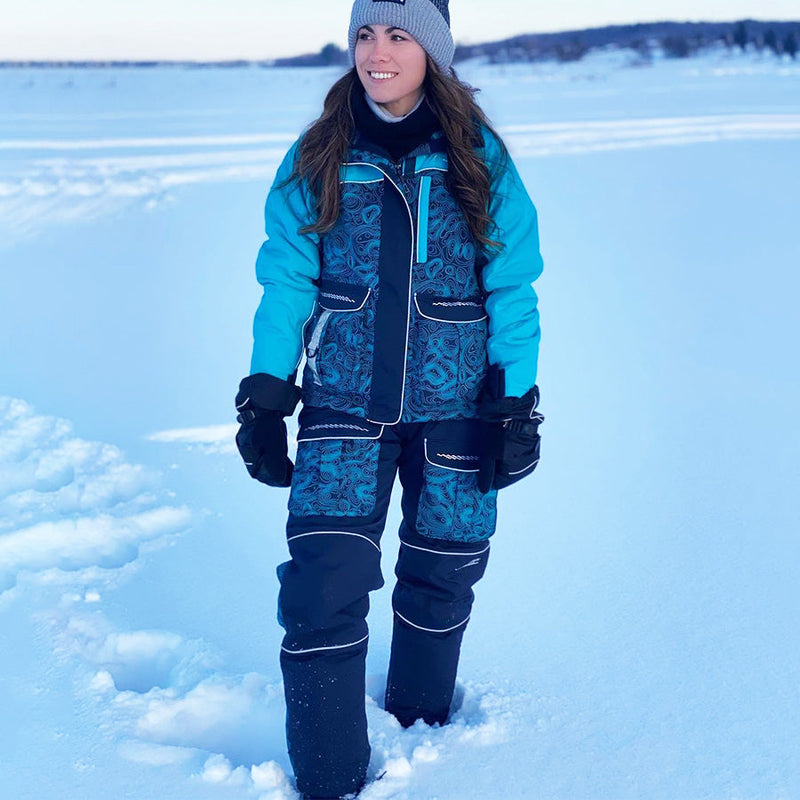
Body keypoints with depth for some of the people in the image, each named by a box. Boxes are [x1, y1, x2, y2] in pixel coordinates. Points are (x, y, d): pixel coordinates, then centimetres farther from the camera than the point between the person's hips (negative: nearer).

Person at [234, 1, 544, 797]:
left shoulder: (479, 159, -2)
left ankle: (419, 726, 37)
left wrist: (517, 403, -2)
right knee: (322, 588, -10)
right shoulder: (317, 160, 1)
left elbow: (512, 290, 1)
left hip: (453, 408, 0)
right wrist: (264, 397, 0)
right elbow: (286, 282, 4)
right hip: (343, 405, 0)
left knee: (441, 578, 12)